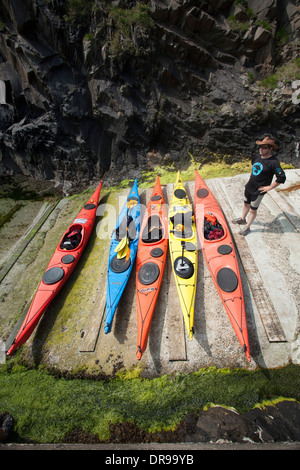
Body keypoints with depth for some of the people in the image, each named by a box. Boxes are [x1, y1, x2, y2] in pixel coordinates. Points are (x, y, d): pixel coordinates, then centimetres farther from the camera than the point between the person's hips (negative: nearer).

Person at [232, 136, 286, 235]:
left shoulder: (273, 162, -20)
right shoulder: (257, 157, 2)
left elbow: (282, 178, -21)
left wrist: (269, 187, -17)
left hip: (258, 191, -7)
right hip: (249, 187, 7)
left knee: (253, 209, 7)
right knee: (246, 204, 23)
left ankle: (247, 227, 23)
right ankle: (242, 219, 45)